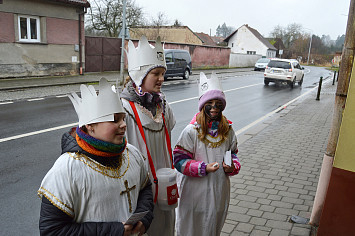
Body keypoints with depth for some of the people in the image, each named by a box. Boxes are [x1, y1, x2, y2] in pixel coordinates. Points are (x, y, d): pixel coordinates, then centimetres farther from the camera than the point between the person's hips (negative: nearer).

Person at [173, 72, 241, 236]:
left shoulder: (227, 130, 0)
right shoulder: (191, 131, -15)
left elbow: (233, 153, 12)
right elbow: (179, 160, -13)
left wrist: (233, 167, -9)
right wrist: (203, 168, -24)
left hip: (219, 190, 4)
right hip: (195, 191, -4)